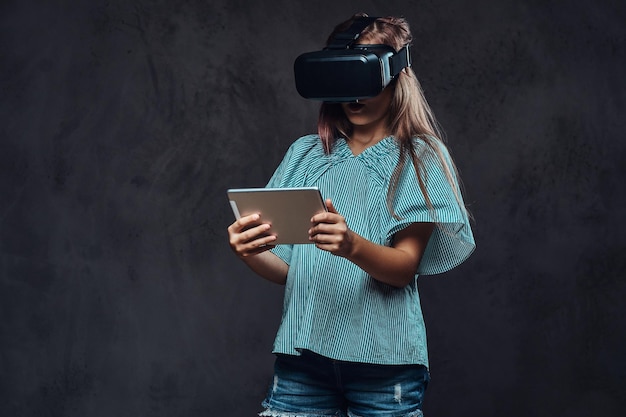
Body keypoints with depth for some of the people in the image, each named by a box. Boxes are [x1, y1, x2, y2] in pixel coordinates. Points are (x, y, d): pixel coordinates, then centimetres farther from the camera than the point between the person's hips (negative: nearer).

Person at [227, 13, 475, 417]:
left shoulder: (420, 157, 3)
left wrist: (352, 245, -28)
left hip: (381, 357, -2)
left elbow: (405, 266, -8)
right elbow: (286, 269, 7)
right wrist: (251, 252, -15)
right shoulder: (305, 154, 12)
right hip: (303, 353, 3)